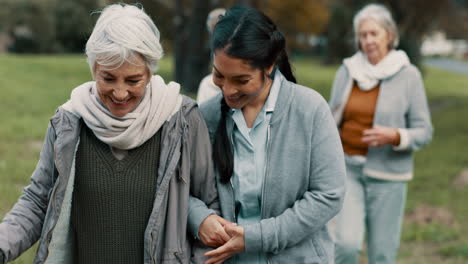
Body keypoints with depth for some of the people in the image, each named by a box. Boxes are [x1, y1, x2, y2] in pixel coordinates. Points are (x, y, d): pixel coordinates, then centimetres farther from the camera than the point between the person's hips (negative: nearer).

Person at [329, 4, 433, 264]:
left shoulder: (408, 75, -6)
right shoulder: (347, 71, 2)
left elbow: (424, 132, -4)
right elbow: (333, 122, 11)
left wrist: (395, 137, -23)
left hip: (387, 174, -1)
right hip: (348, 170, 2)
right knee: (348, 243, -13)